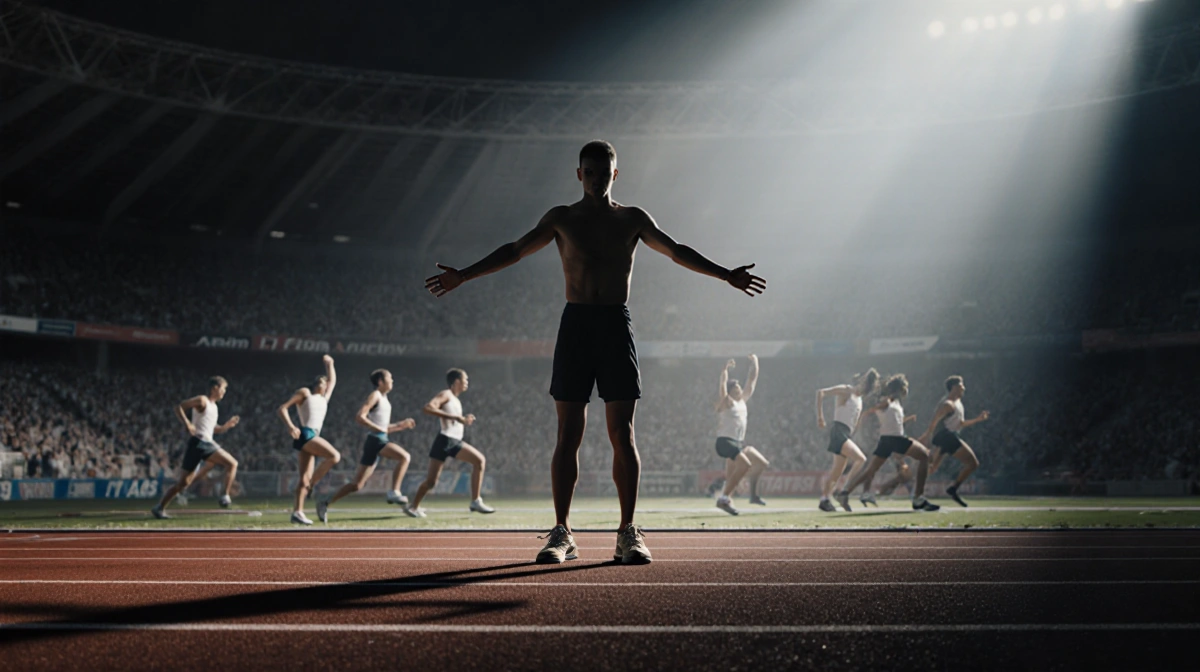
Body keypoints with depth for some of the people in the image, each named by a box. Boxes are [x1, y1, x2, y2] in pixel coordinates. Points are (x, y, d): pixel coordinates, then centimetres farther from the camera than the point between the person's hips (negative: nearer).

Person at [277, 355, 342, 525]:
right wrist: (290, 426, -13)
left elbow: (333, 381, 44)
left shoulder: (324, 398, 28)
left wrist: (329, 364, 41)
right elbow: (282, 409, 3)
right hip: (305, 434, -7)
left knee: (305, 477, 0)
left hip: (313, 437, 7)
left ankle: (297, 512, -2)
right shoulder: (304, 392, 11)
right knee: (334, 456, -21)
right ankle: (311, 485, -14)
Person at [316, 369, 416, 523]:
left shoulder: (384, 399, 22)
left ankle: (325, 503, 14)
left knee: (357, 484, 8)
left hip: (380, 441, 9)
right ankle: (394, 492, -26)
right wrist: (379, 428, -19)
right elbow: (359, 417, -16)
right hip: (375, 440, -9)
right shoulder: (375, 396, -4)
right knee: (404, 456, -26)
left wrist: (401, 425, 16)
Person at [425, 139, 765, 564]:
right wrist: (463, 276, 5)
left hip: (617, 325, 0)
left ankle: (629, 533, 1)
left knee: (622, 434, -4)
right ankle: (561, 533, 2)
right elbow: (514, 252, 11)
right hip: (576, 324, 0)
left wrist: (725, 275, 7)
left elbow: (676, 251, 14)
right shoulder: (562, 218, 9)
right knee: (568, 435, -3)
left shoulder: (633, 219, 10)